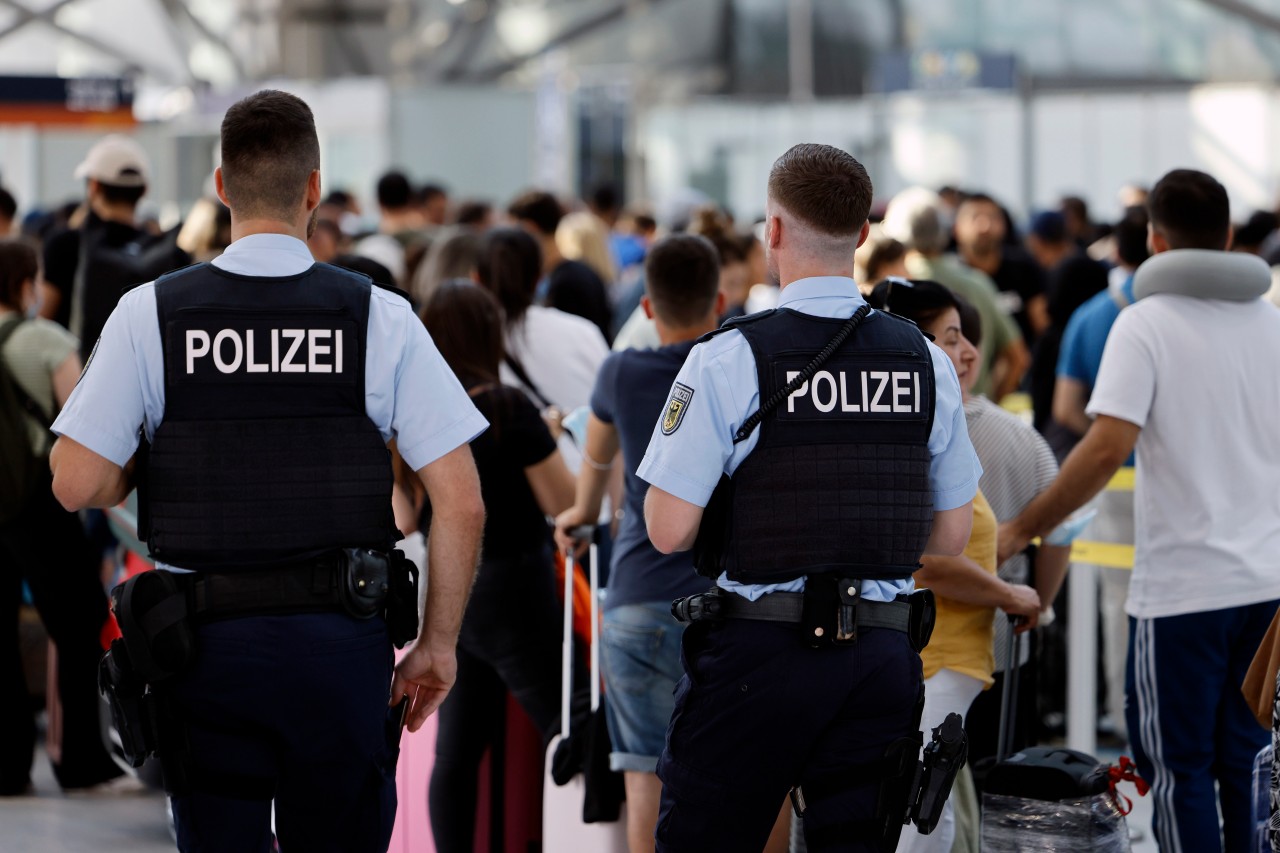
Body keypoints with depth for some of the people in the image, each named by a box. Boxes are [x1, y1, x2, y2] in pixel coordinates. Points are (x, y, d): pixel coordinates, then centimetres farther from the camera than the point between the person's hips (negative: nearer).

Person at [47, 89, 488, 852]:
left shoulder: (150, 315, -3)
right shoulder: (380, 317, -3)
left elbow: (77, 486, -5)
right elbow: (461, 504, -5)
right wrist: (438, 642, 6)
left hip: (205, 644, 0)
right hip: (341, 641, 0)